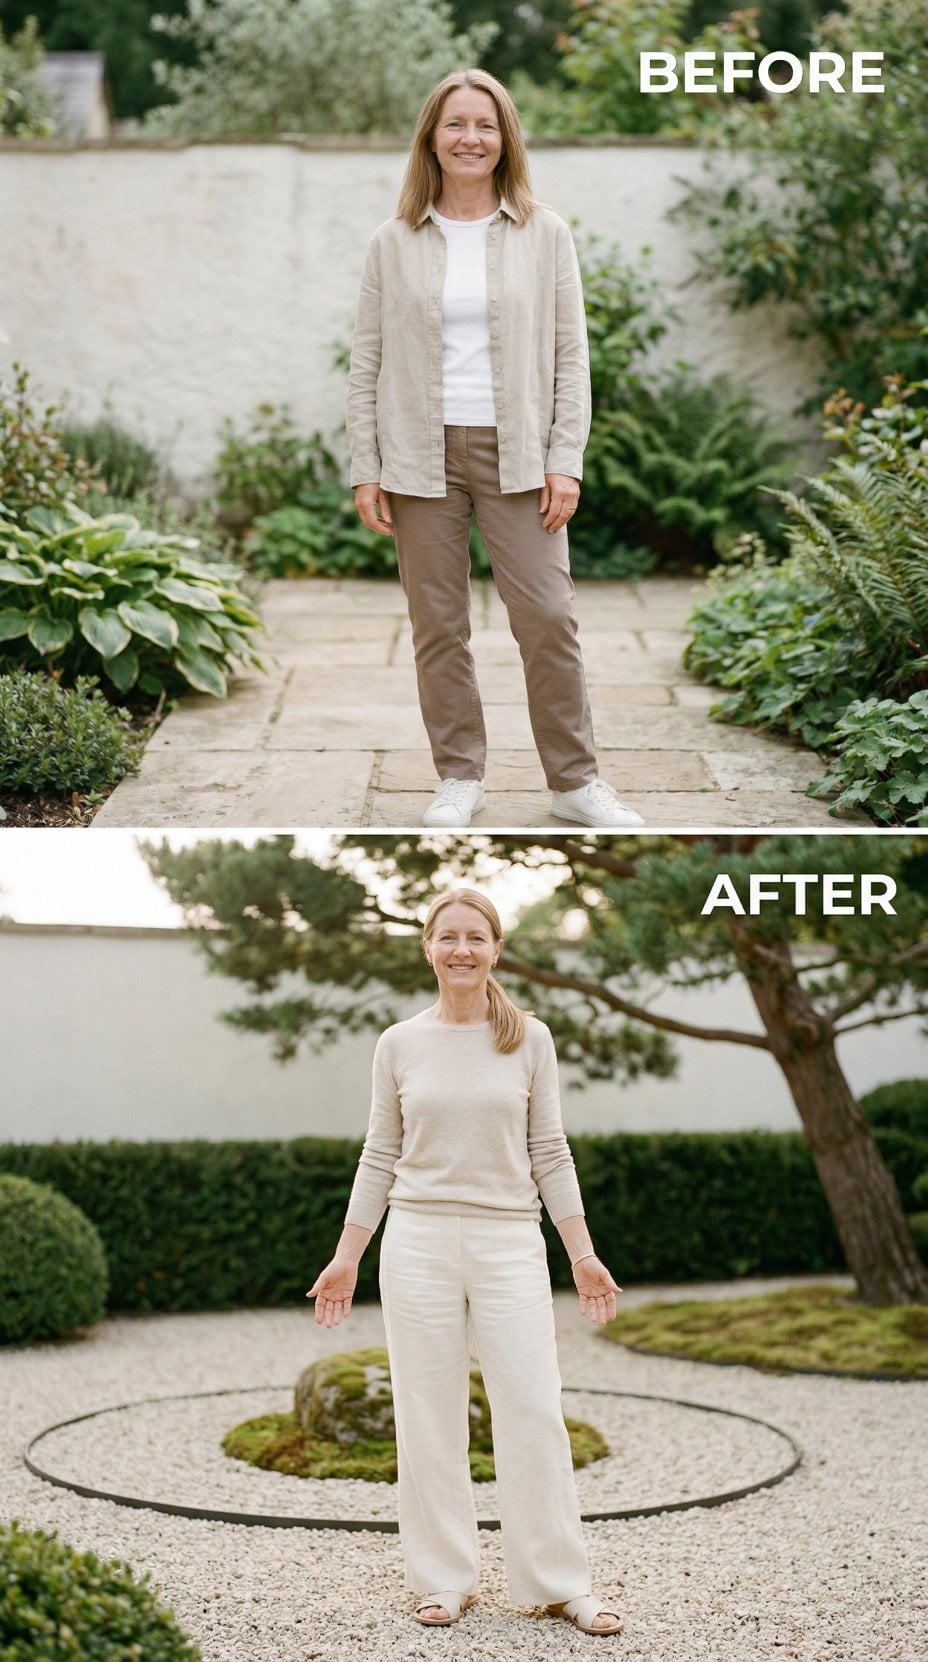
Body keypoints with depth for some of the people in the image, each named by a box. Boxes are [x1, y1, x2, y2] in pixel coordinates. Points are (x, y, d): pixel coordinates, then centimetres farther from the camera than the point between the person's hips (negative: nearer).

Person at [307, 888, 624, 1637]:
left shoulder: (530, 1039, 2)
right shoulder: (399, 1044, 3)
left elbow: (550, 1153, 4)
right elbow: (380, 1158, 7)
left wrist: (583, 1255, -1)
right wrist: (346, 1258, 4)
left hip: (510, 1244, -1)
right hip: (418, 1243, 1)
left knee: (535, 1414, -1)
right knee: (429, 1420, 5)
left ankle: (561, 1583, 10)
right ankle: (446, 1580, 17)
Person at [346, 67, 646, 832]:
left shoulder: (545, 234, 5)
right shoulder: (395, 243, 5)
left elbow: (571, 354, 3)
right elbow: (368, 361, 6)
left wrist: (566, 461, -5)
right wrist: (365, 471, -1)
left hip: (516, 453, -1)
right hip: (421, 455, 1)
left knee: (548, 617, -4)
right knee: (438, 625, 4)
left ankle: (576, 781, 8)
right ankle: (459, 777, 16)